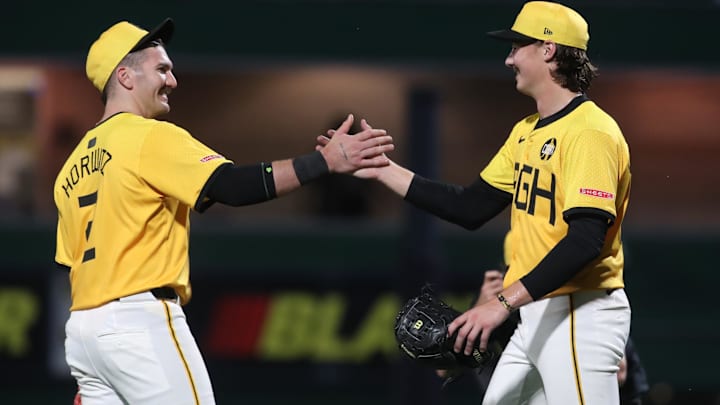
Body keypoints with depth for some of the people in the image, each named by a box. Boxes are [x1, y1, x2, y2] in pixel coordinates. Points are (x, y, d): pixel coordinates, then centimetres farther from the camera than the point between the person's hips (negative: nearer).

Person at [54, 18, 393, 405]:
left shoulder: (74, 165, 18)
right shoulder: (151, 137, -7)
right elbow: (233, 185, -20)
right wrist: (326, 160, -21)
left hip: (83, 328, 8)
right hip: (140, 322, -8)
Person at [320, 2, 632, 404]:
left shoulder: (591, 132, -16)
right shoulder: (527, 132, 15)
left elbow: (585, 240, -26)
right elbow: (471, 208, 17)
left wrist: (505, 302, -30)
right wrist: (383, 169, 13)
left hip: (580, 318, -10)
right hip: (535, 314, 10)